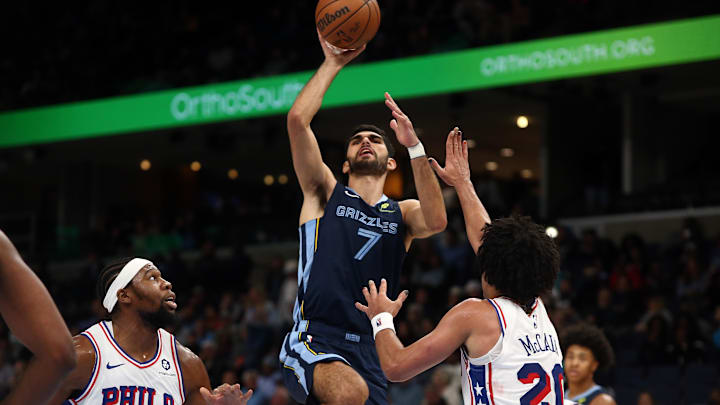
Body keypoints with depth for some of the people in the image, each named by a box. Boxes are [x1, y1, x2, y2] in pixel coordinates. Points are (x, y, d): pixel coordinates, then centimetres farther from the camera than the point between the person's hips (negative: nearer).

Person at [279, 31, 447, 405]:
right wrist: (333, 64, 5)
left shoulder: (402, 213, 18)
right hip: (312, 343, -4)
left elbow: (436, 221, -8)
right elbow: (298, 120, -1)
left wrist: (414, 146, -13)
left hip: (369, 355, 4)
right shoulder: (326, 194, 13)